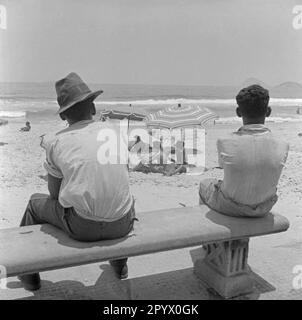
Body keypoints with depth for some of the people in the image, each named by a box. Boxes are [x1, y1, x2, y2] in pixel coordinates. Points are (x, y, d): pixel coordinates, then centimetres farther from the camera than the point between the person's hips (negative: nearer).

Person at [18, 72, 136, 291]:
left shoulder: (56, 142, -3)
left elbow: (54, 194, 6)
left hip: (83, 226, -2)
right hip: (122, 225, 3)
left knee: (35, 203, 24)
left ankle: (29, 274, 39)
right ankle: (120, 264, 53)